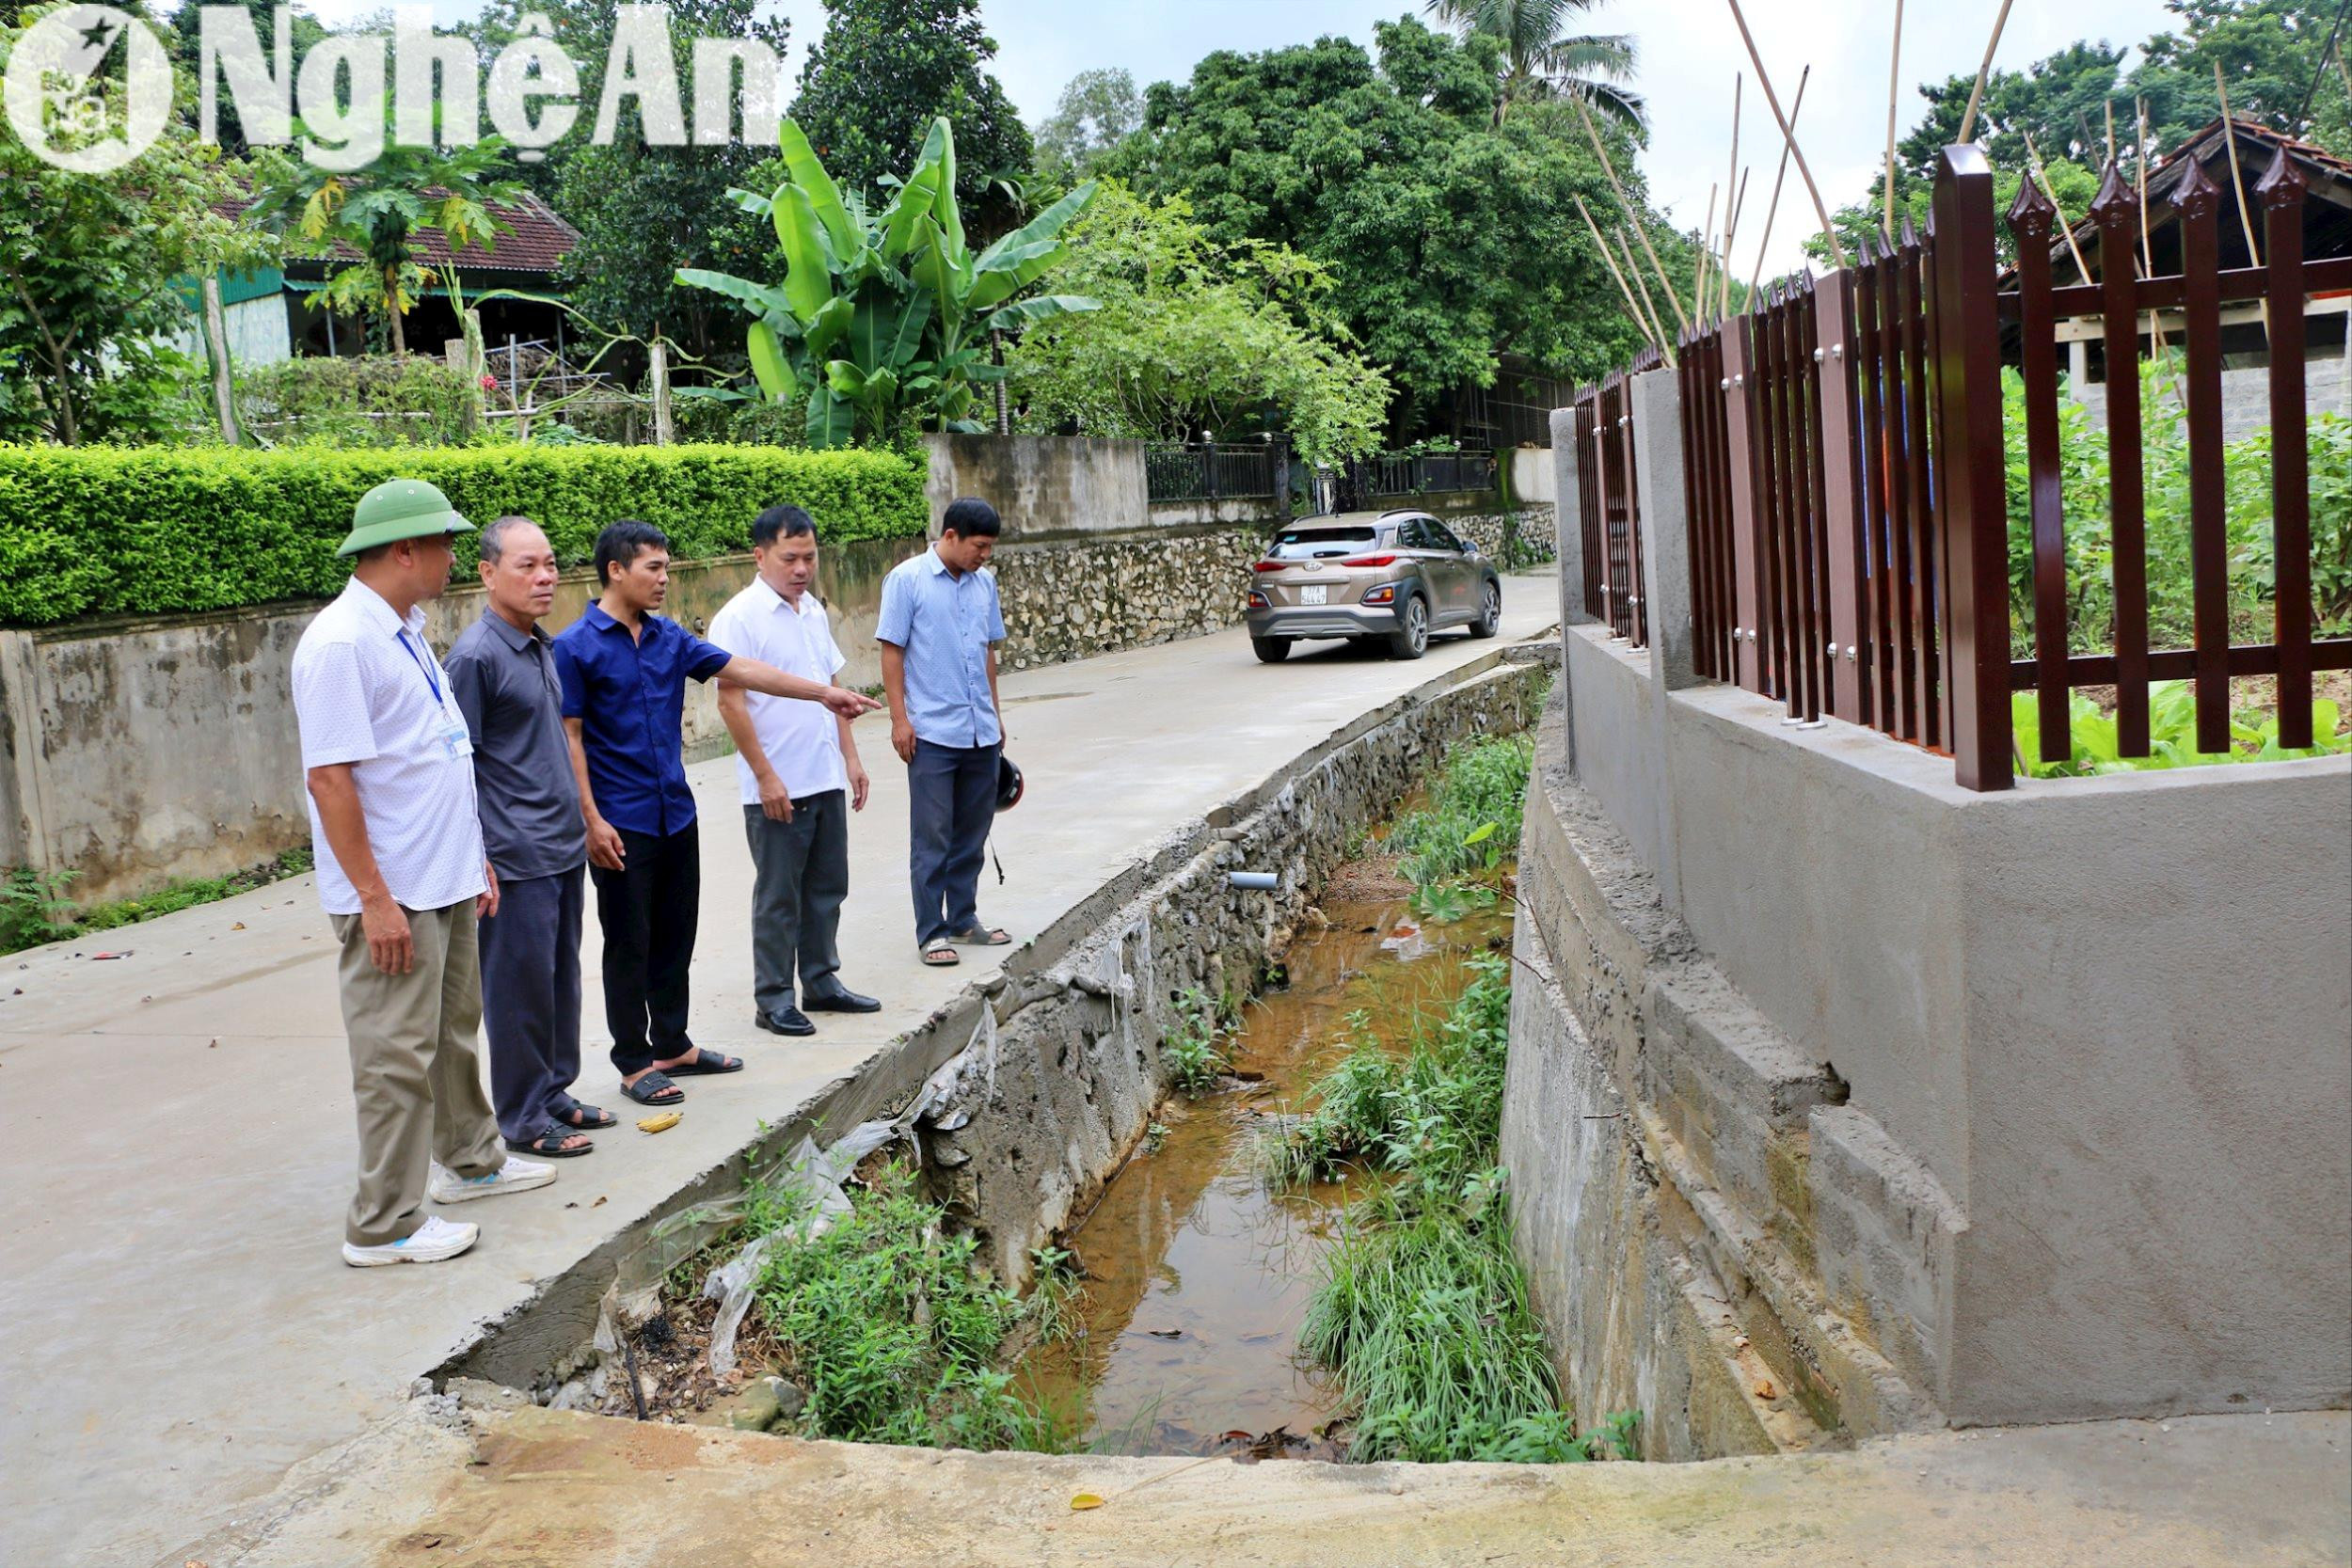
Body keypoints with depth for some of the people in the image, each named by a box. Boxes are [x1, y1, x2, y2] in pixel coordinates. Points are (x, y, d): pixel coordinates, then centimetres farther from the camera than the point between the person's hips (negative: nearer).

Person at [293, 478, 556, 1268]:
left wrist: (475, 855, 19)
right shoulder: (341, 644, -19)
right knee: (397, 1055, -1)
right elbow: (330, 776, -23)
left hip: (445, 880, 10)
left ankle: (470, 1159, 41)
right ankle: (383, 1226, 11)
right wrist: (375, 898, -23)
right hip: (393, 896, -10)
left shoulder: (406, 633, 11)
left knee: (453, 1030, 23)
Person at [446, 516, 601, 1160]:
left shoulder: (541, 646, 12)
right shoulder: (476, 655, -14)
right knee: (521, 987, 1)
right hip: (516, 859, -8)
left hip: (565, 848, 8)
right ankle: (524, 1119, 12)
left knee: (562, 979, 16)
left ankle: (555, 1093, 28)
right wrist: (477, 861, -17)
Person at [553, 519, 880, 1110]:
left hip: (676, 813, 7)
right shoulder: (576, 647, -11)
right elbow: (569, 737, -12)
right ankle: (634, 1063, 14)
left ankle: (672, 1045, 28)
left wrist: (824, 693, 3)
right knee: (629, 944, 3)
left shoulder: (669, 637, 8)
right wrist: (592, 820, -16)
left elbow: (740, 669, 7)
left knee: (675, 936, 14)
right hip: (621, 823, -7)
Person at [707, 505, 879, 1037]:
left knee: (827, 888, 14)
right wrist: (765, 775, -17)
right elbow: (731, 701, -15)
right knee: (779, 897, 2)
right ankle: (773, 998, 13)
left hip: (827, 780, 7)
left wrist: (850, 756, 14)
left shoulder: (814, 611, 11)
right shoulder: (740, 618, -12)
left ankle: (821, 981, 27)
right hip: (777, 787, -7)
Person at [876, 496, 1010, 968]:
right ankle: (932, 932, 7)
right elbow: (892, 651, -7)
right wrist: (899, 719, -12)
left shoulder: (984, 582, 9)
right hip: (932, 733, -6)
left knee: (972, 833, 13)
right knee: (932, 838, 0)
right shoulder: (907, 579, -8)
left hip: (980, 732, 6)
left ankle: (963, 919, 25)